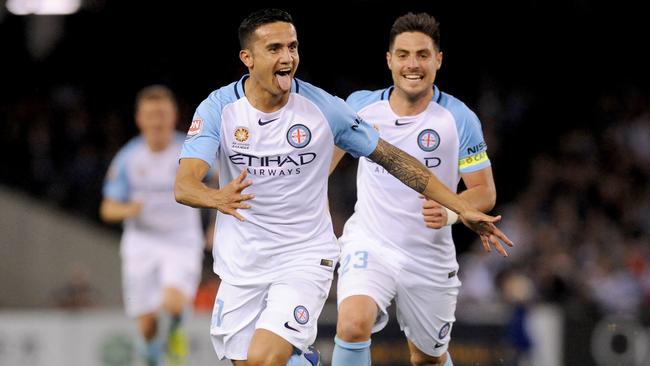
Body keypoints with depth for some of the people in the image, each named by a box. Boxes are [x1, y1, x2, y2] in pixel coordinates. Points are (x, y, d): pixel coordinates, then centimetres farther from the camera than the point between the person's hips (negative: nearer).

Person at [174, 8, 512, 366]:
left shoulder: (322, 106, -9)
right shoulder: (218, 108, -10)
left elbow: (393, 159, 0)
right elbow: (184, 185, -21)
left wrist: (463, 209, -2)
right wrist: (218, 198, -45)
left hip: (305, 258, -2)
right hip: (240, 265, 2)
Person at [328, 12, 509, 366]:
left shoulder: (459, 118, -10)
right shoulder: (361, 105, -4)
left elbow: (485, 191, -8)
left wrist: (450, 213, -27)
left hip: (430, 256, 0)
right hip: (369, 244, 0)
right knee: (353, 325, -28)